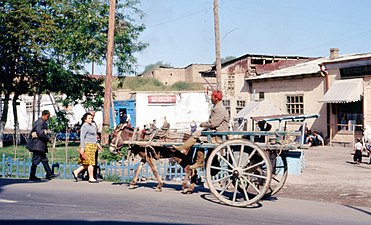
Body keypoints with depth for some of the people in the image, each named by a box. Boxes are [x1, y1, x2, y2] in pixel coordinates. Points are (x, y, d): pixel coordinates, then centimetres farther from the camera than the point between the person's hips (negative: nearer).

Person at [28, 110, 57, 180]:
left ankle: (49, 174, 16)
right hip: (38, 145, -11)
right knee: (36, 160, -5)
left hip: (40, 146, 11)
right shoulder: (40, 122, -13)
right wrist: (48, 138, -12)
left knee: (44, 160, 12)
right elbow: (40, 133, -23)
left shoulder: (43, 122, 18)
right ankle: (32, 176, 0)